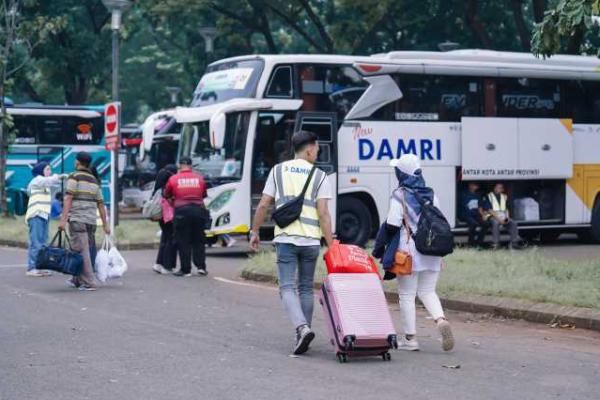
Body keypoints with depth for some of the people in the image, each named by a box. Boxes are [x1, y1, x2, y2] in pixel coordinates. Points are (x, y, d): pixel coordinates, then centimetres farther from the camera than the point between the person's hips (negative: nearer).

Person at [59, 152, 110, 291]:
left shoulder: (74, 177, -3)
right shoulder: (94, 180, 16)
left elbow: (69, 199, -13)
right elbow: (100, 204, 16)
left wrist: (63, 219, -17)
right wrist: (105, 225, 18)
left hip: (77, 219, -6)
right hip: (91, 220, 7)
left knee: (82, 251, -7)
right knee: (85, 250, 15)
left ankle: (88, 283, -12)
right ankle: (77, 280, 24)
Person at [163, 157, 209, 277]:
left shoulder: (173, 179, 1)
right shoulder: (200, 178, 6)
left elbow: (166, 195, 10)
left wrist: (172, 200, 30)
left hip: (181, 211, -2)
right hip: (198, 210, 2)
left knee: (183, 241, 4)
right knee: (198, 240, 12)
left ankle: (185, 269, 2)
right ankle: (201, 266, 6)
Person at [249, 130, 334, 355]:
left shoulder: (278, 171, 8)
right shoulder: (319, 176, 4)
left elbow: (263, 205, 4)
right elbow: (323, 214, -4)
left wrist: (255, 231, 15)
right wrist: (331, 244, -2)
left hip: (285, 238, 0)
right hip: (311, 239, 1)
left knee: (287, 287, -2)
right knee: (306, 288, 14)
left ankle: (302, 328, -23)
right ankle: (303, 335, 16)